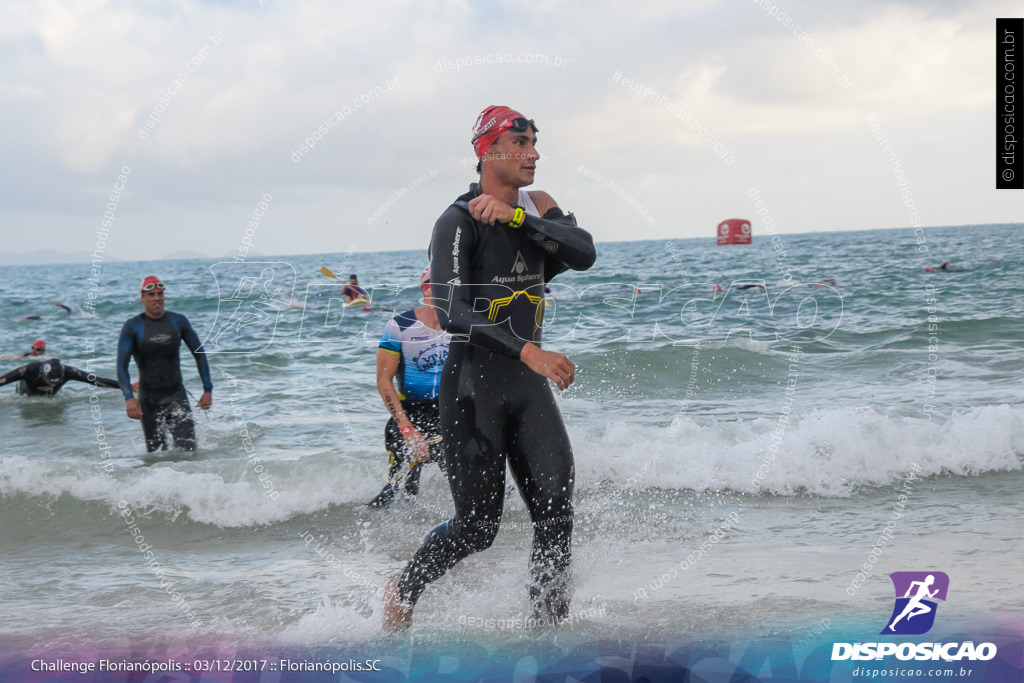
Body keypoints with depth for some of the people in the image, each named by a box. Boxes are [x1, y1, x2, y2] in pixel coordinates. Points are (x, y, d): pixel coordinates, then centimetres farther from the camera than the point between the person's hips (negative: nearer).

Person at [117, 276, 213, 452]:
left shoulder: (178, 321, 3)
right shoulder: (132, 327, -5)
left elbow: (199, 353, 11)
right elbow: (122, 366, -12)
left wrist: (208, 390, 7)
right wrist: (129, 398, -27)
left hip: (177, 395, 1)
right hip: (149, 400, -1)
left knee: (188, 449, -11)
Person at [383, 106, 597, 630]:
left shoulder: (538, 208, 8)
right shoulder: (457, 223, -12)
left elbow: (583, 254, -11)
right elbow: (450, 312, -24)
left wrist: (516, 216, -21)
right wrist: (527, 350, -33)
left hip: (529, 383, 6)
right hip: (473, 384, -6)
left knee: (556, 511, -7)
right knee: (477, 526, 0)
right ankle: (402, 590, 25)